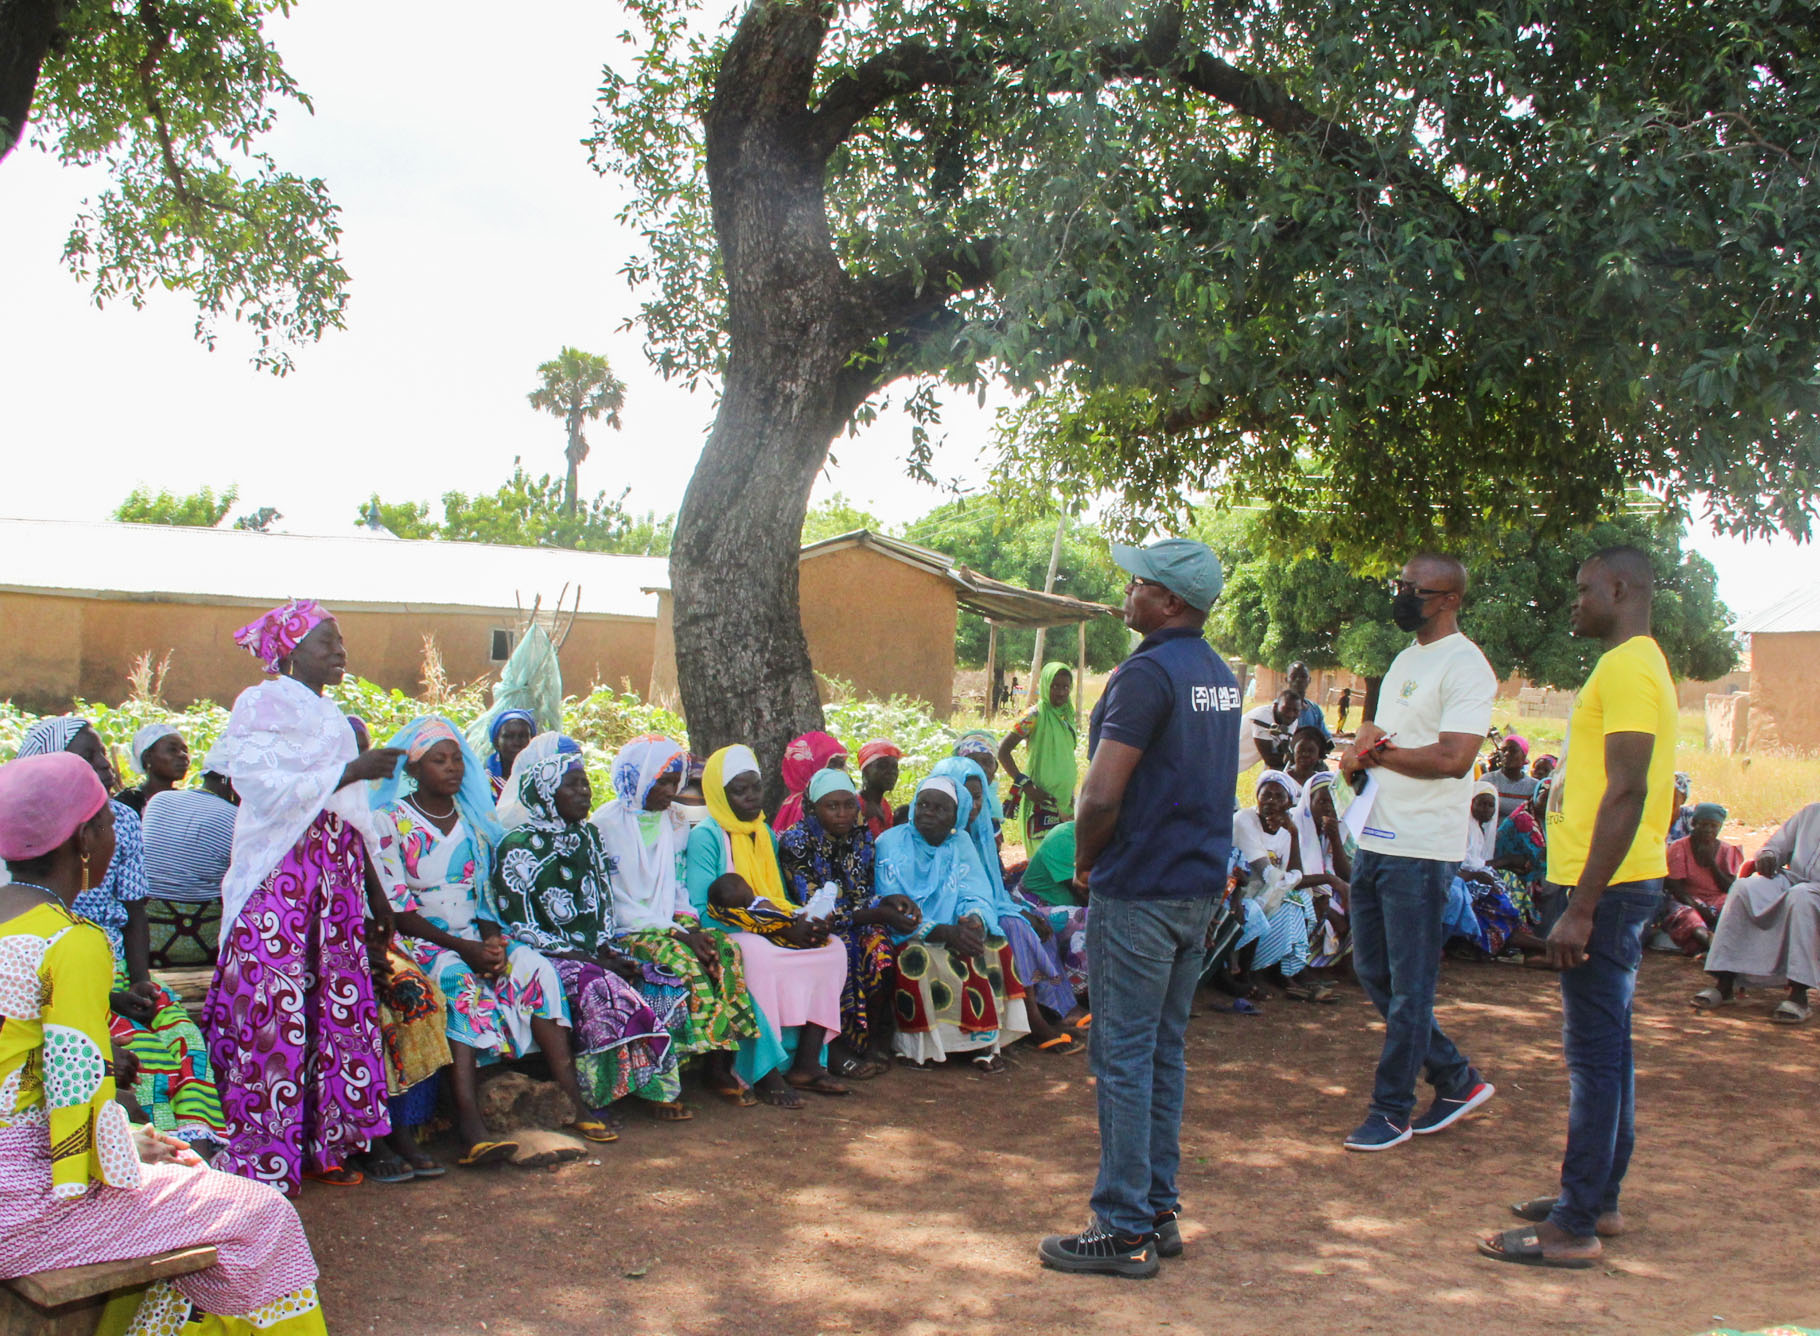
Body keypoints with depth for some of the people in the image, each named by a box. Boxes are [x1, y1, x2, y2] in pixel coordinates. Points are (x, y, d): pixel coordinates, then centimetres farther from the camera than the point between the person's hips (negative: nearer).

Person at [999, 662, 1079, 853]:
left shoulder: (1067, 716, 12)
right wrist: (1025, 785, -18)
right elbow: (1003, 751, -13)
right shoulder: (1035, 715, -9)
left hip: (1065, 801, 7)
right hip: (1042, 802, -7)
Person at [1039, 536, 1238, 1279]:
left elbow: (1102, 796, -22)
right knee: (1165, 1053, 15)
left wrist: (1084, 862, -3)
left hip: (1137, 892, -9)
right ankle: (1159, 1212, 23)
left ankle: (1126, 1230, 5)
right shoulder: (1222, 677, 11)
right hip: (1201, 885, 9)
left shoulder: (1147, 674, -17)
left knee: (1123, 1057, -1)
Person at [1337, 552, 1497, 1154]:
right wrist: (1358, 751, -4)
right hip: (1375, 840, 10)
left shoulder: (1465, 667, -12)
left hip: (1421, 851, -10)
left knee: (1409, 985, 0)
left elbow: (1453, 758, -22)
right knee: (1372, 972, 14)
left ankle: (1392, 1111, 10)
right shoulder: (1405, 660, 17)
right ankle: (1458, 1080, 27)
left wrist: (1378, 751, -10)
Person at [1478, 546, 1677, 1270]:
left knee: (1594, 1051, -7)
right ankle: (1598, 1198, 26)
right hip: (1614, 884, 11)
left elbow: (1627, 793, -23)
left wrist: (1581, 907, -24)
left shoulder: (1627, 668, -16)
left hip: (1607, 885, -11)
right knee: (1606, 1046, 16)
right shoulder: (1633, 665, 17)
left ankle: (1574, 1228, -2)